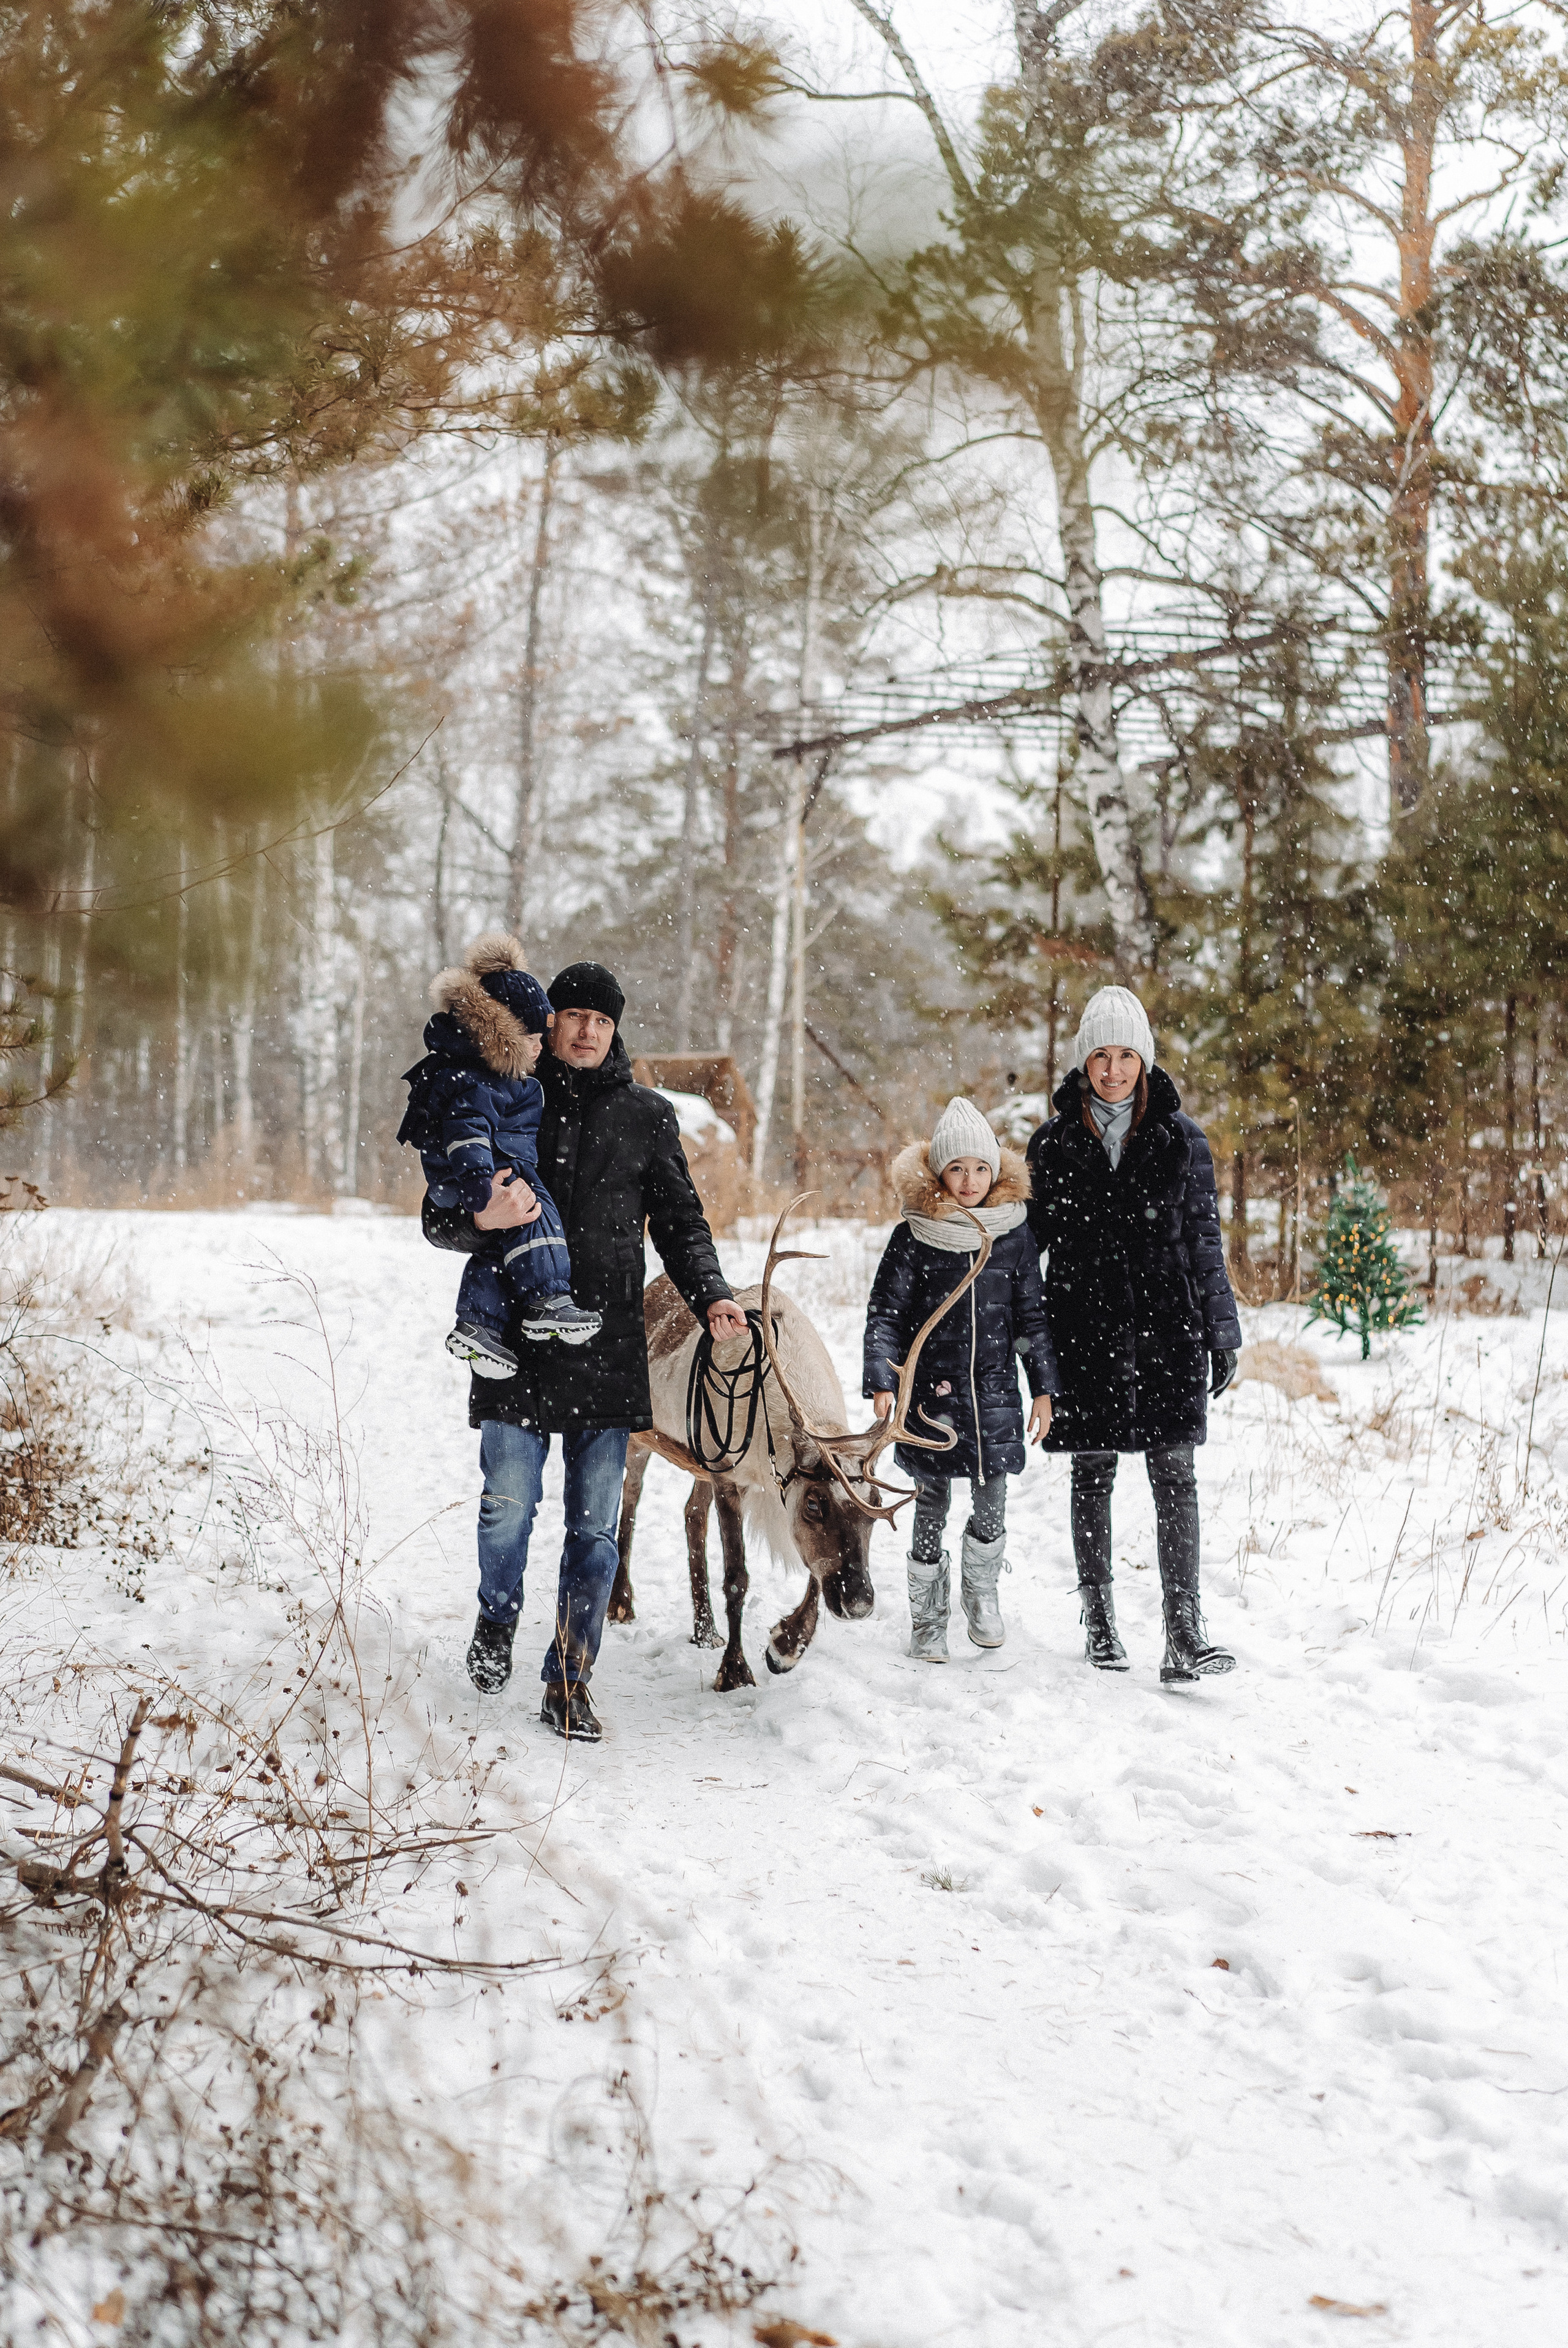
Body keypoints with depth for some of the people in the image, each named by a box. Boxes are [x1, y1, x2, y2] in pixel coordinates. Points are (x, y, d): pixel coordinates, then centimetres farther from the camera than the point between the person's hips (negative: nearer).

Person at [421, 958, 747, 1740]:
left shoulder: (646, 1116, 10)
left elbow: (680, 1221, 13)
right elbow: (437, 1219, 4)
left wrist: (711, 1295, -5)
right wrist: (482, 1218, -20)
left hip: (609, 1351, 1)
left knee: (595, 1525, 1)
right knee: (509, 1505, 0)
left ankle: (570, 1681, 11)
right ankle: (496, 1623, 30)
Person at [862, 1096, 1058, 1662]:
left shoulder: (1014, 1237, 3)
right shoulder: (912, 1238, -4)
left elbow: (1032, 1316, 8)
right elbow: (885, 1314, -3)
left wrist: (1043, 1388, 7)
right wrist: (883, 1382, -14)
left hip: (995, 1392, 2)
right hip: (932, 1392, -2)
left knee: (992, 1508, 5)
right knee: (931, 1510, 5)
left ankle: (981, 1592, 31)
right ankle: (928, 1619, 18)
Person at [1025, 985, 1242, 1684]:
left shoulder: (1181, 1139, 5)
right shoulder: (1054, 1143, 5)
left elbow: (1205, 1240, 7)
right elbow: (1031, 1238, 9)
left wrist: (1222, 1335, 4)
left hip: (1168, 1331, 0)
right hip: (1085, 1332, 1)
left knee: (1174, 1476, -5)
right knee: (1092, 1475, 7)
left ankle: (1184, 1636, -7)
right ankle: (1099, 1620, 19)